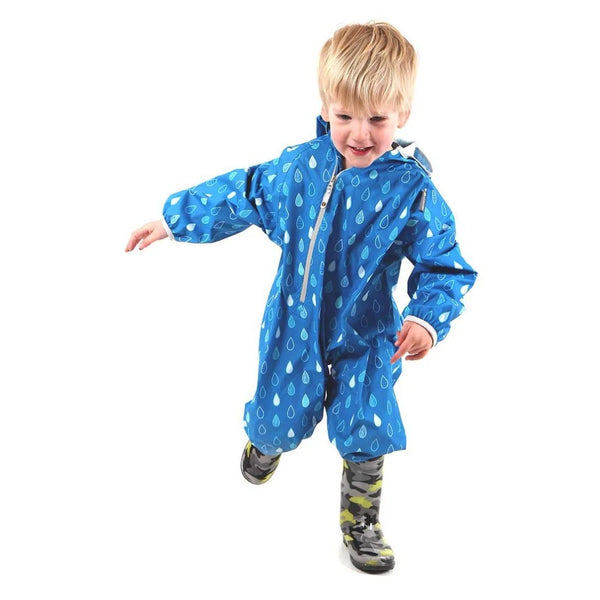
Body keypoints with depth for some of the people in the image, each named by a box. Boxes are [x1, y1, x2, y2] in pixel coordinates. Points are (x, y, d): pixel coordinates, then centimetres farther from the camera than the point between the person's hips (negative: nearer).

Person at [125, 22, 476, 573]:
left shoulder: (413, 192, -19)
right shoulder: (300, 166, -11)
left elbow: (445, 267, -15)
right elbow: (242, 195, 4)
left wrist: (427, 319, -34)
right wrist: (173, 219, 10)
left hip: (366, 341, -2)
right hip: (294, 328, 2)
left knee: (366, 437, 4)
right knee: (279, 413, 18)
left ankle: (360, 521, 33)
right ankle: (266, 440, 58)